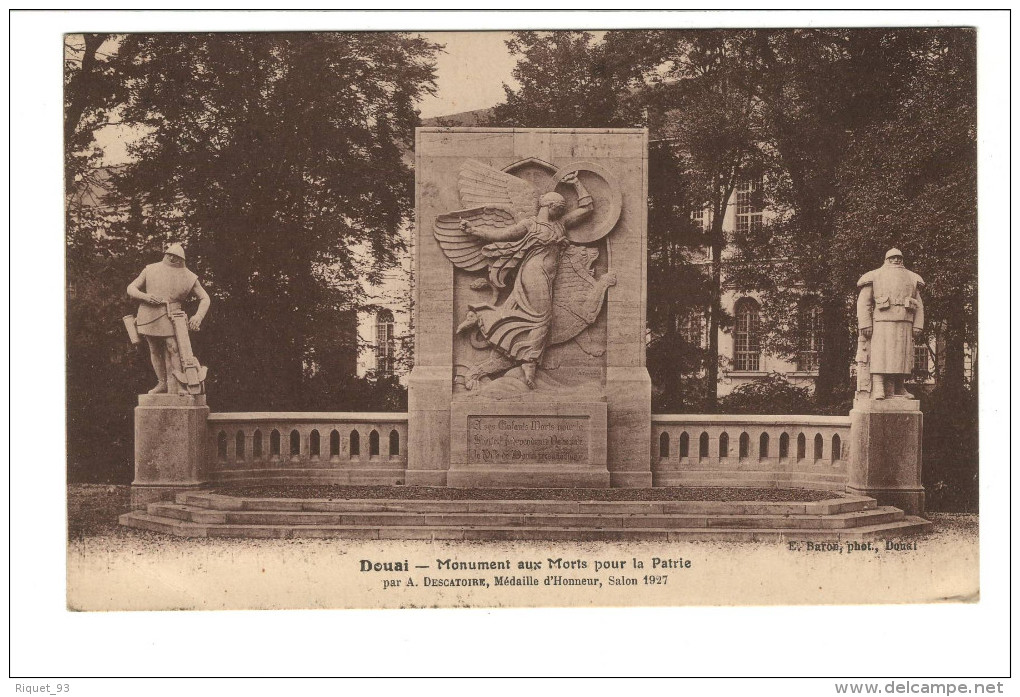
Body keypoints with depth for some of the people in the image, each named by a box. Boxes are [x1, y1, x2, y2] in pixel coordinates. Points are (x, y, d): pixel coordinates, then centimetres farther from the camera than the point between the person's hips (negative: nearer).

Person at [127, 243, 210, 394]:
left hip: (170, 316, -2)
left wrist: (198, 316, -9)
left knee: (172, 348, -16)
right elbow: (131, 288, 7)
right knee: (155, 350, 8)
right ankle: (162, 383, 21)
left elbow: (205, 298, 9)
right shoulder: (151, 270, 7)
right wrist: (145, 297, -14)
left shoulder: (188, 277, 5)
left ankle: (174, 386, -17)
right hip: (149, 315, 2)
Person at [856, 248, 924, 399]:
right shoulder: (875, 276, 10)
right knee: (880, 356, -13)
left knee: (902, 356, 2)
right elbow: (863, 302, 3)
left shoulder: (912, 278, 21)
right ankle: (877, 388, -19)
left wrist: (918, 325, 4)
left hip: (905, 324, 4)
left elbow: (919, 305, 17)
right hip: (882, 323, -4)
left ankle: (898, 389, 8)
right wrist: (865, 325, -8)